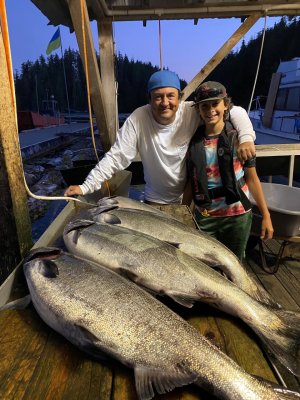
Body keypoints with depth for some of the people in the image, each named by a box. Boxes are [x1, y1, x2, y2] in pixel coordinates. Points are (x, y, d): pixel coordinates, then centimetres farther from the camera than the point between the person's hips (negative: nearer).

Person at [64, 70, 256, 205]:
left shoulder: (193, 112, -17)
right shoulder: (138, 119, -16)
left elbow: (236, 111, -10)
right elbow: (116, 158, -16)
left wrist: (246, 137, -28)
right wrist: (86, 187, -21)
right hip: (154, 202, 1)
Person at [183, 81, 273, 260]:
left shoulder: (238, 137, -7)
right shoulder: (194, 141, -2)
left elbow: (252, 179, -2)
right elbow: (191, 182, 5)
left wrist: (266, 215, -2)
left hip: (237, 216, -1)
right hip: (204, 217, 1)